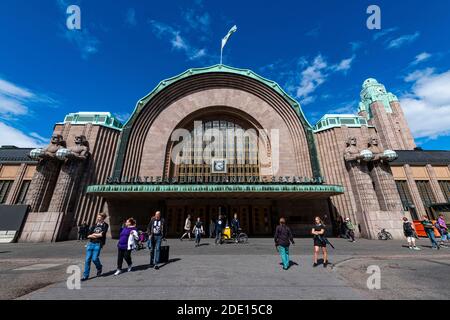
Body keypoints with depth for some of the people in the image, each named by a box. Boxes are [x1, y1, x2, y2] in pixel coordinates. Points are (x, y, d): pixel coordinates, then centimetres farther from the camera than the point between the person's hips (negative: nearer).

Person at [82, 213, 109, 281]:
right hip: (90, 243, 5)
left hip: (98, 244, -5)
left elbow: (102, 234, -14)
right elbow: (88, 235, 7)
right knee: (87, 259, 3)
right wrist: (98, 235, -8)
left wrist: (93, 234, -1)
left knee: (94, 259, -7)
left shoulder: (105, 225, -2)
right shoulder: (94, 225, 12)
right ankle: (85, 275, 16)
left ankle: (99, 268, 23)